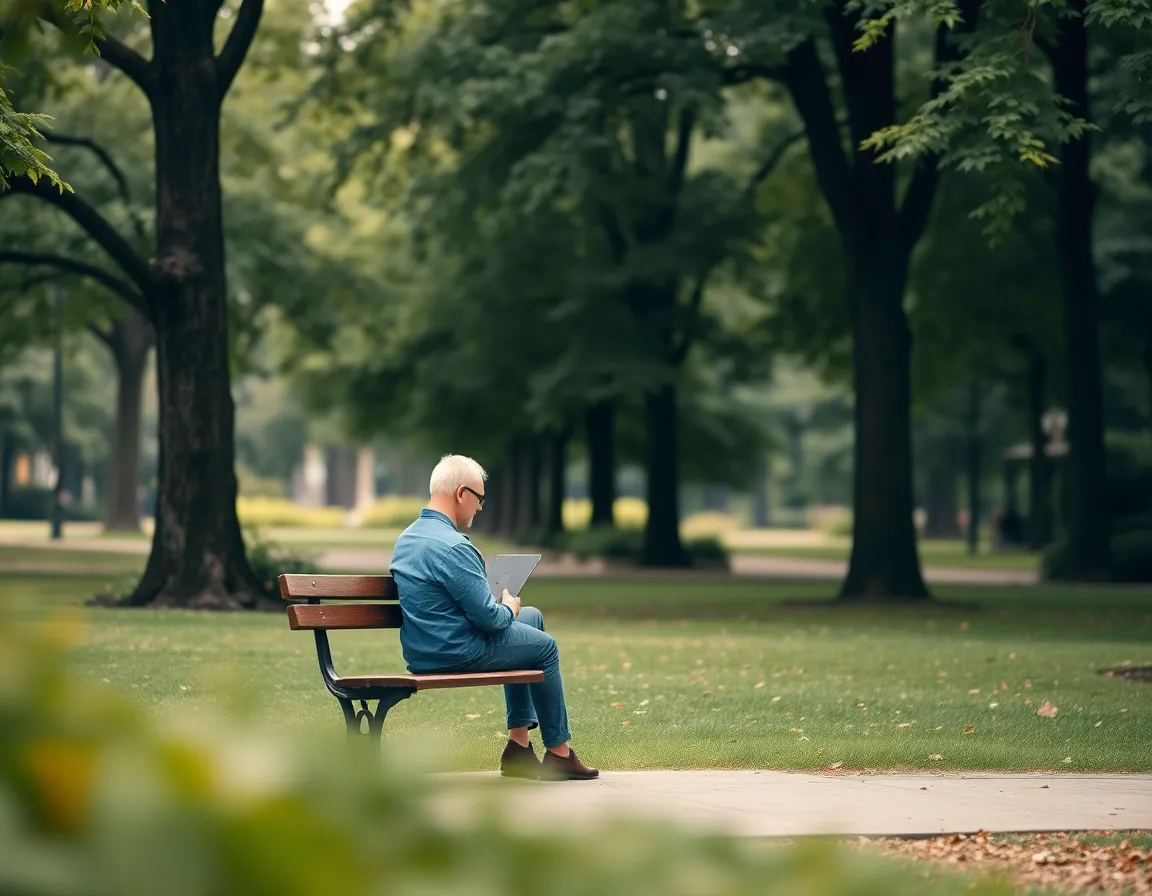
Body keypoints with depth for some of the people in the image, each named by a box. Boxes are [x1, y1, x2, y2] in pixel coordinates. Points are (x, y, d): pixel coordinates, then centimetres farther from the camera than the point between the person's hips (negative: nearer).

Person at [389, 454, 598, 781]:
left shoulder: (406, 539, 8)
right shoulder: (452, 546, -24)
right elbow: (489, 616, -22)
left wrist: (503, 608, 15)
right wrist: (509, 609, 0)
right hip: (457, 653, -10)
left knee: (533, 617, 26)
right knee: (544, 646, 11)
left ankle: (520, 743, 25)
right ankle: (558, 752, 21)